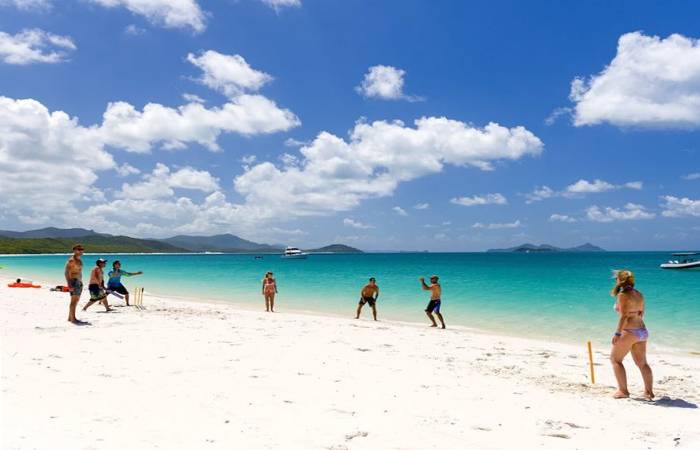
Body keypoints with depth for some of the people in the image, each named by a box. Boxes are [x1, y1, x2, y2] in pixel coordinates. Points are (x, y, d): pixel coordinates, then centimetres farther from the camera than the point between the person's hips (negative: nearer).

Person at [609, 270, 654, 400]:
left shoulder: (623, 295, -13)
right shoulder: (639, 294, 12)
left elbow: (624, 316, -18)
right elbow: (641, 313, 19)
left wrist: (617, 333, -17)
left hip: (629, 331, -8)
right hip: (642, 330, 8)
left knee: (615, 359, 5)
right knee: (642, 363, 14)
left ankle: (623, 391, 3)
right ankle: (649, 392, 14)